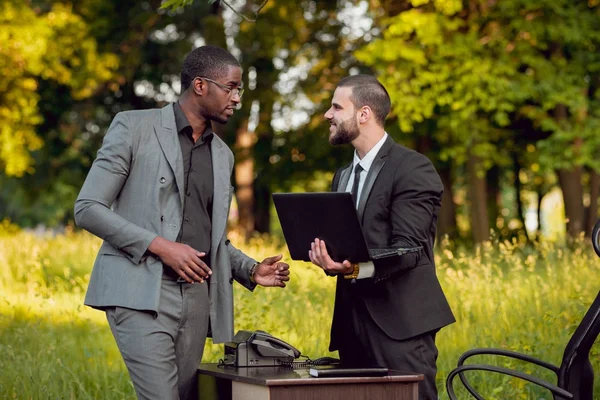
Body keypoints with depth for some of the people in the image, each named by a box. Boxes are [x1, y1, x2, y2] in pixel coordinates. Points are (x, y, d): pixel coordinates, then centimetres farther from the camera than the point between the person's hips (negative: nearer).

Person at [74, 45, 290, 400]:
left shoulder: (223, 155, 19)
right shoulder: (134, 127, 0)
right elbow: (87, 208, -5)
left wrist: (251, 270, 6)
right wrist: (160, 246, -14)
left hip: (196, 296, 6)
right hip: (142, 294, -6)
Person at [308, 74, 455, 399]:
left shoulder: (413, 168, -6)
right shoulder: (343, 176, 21)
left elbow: (407, 249, -15)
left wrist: (355, 268, -31)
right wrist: (327, 256, -4)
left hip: (399, 324, -7)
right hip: (353, 323, 7)